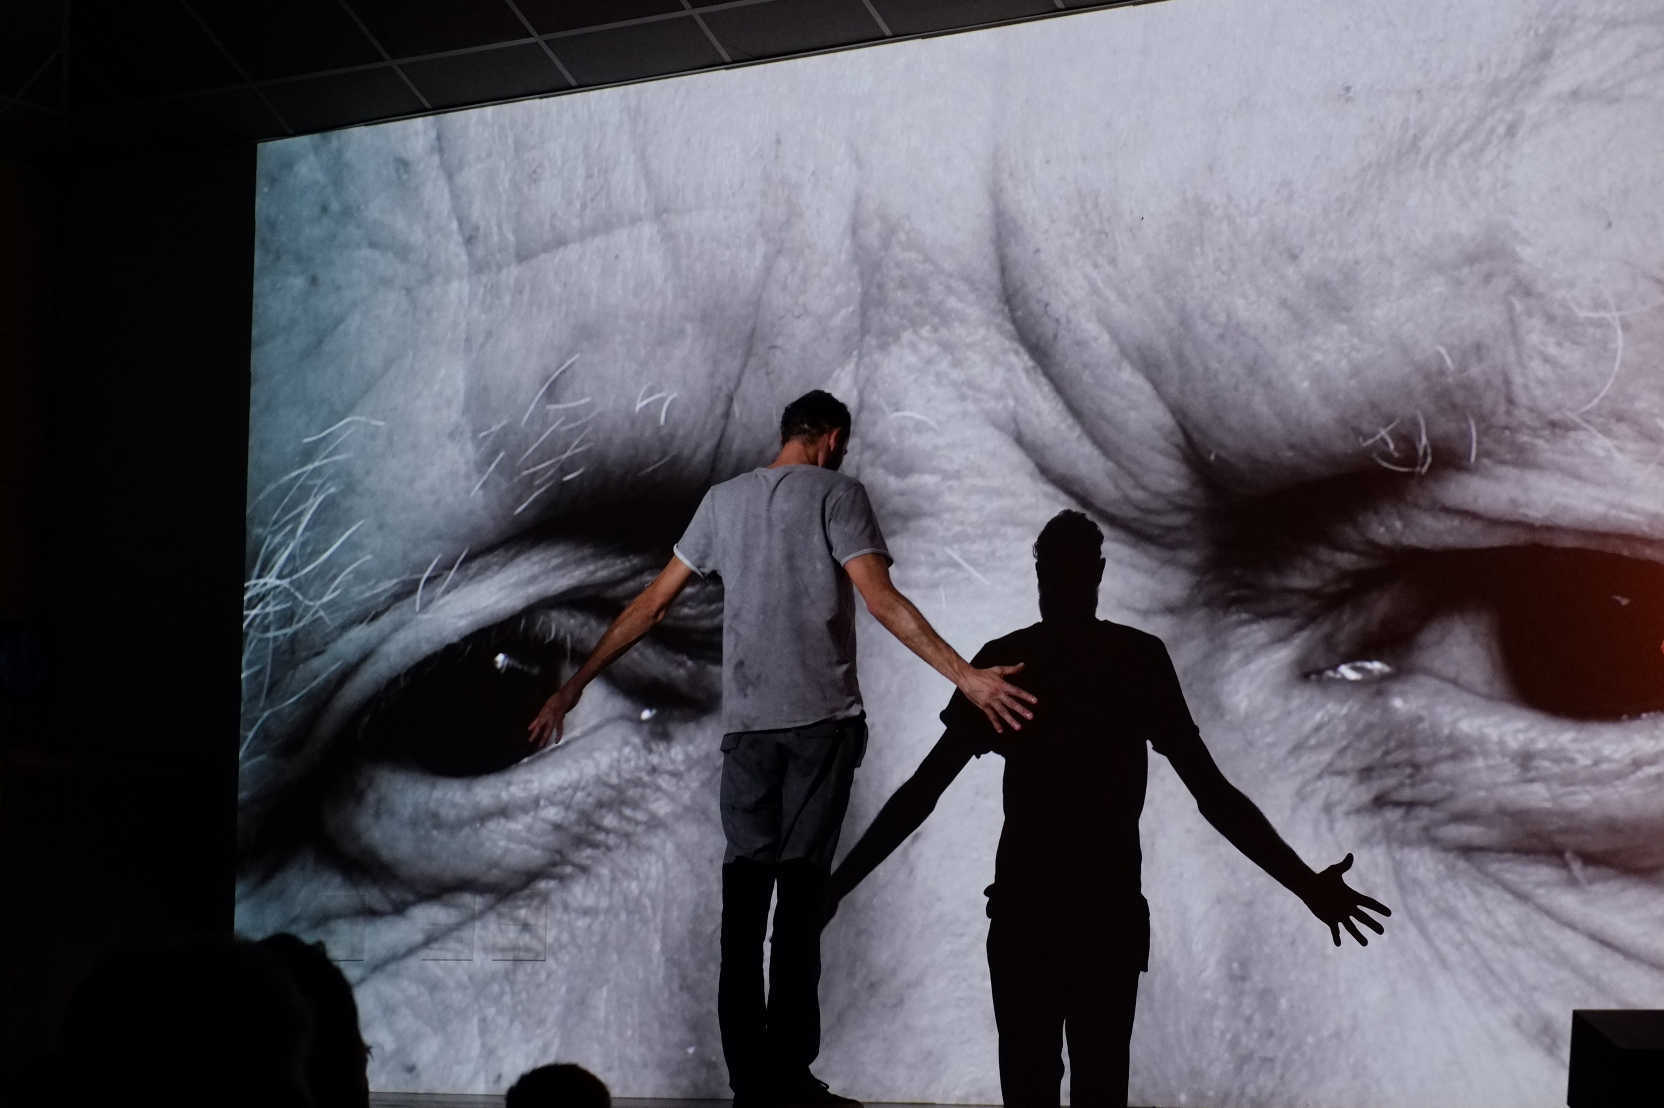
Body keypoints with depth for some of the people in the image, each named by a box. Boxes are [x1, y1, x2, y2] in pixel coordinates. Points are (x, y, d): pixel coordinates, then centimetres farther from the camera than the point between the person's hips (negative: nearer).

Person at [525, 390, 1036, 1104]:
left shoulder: (723, 500, 14)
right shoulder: (836, 493, 1)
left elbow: (651, 604, 15)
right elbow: (879, 599, -12)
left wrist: (575, 685, 21)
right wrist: (965, 675, -16)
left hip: (745, 723, 4)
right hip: (823, 720, -4)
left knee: (745, 890, 5)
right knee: (801, 889, -4)